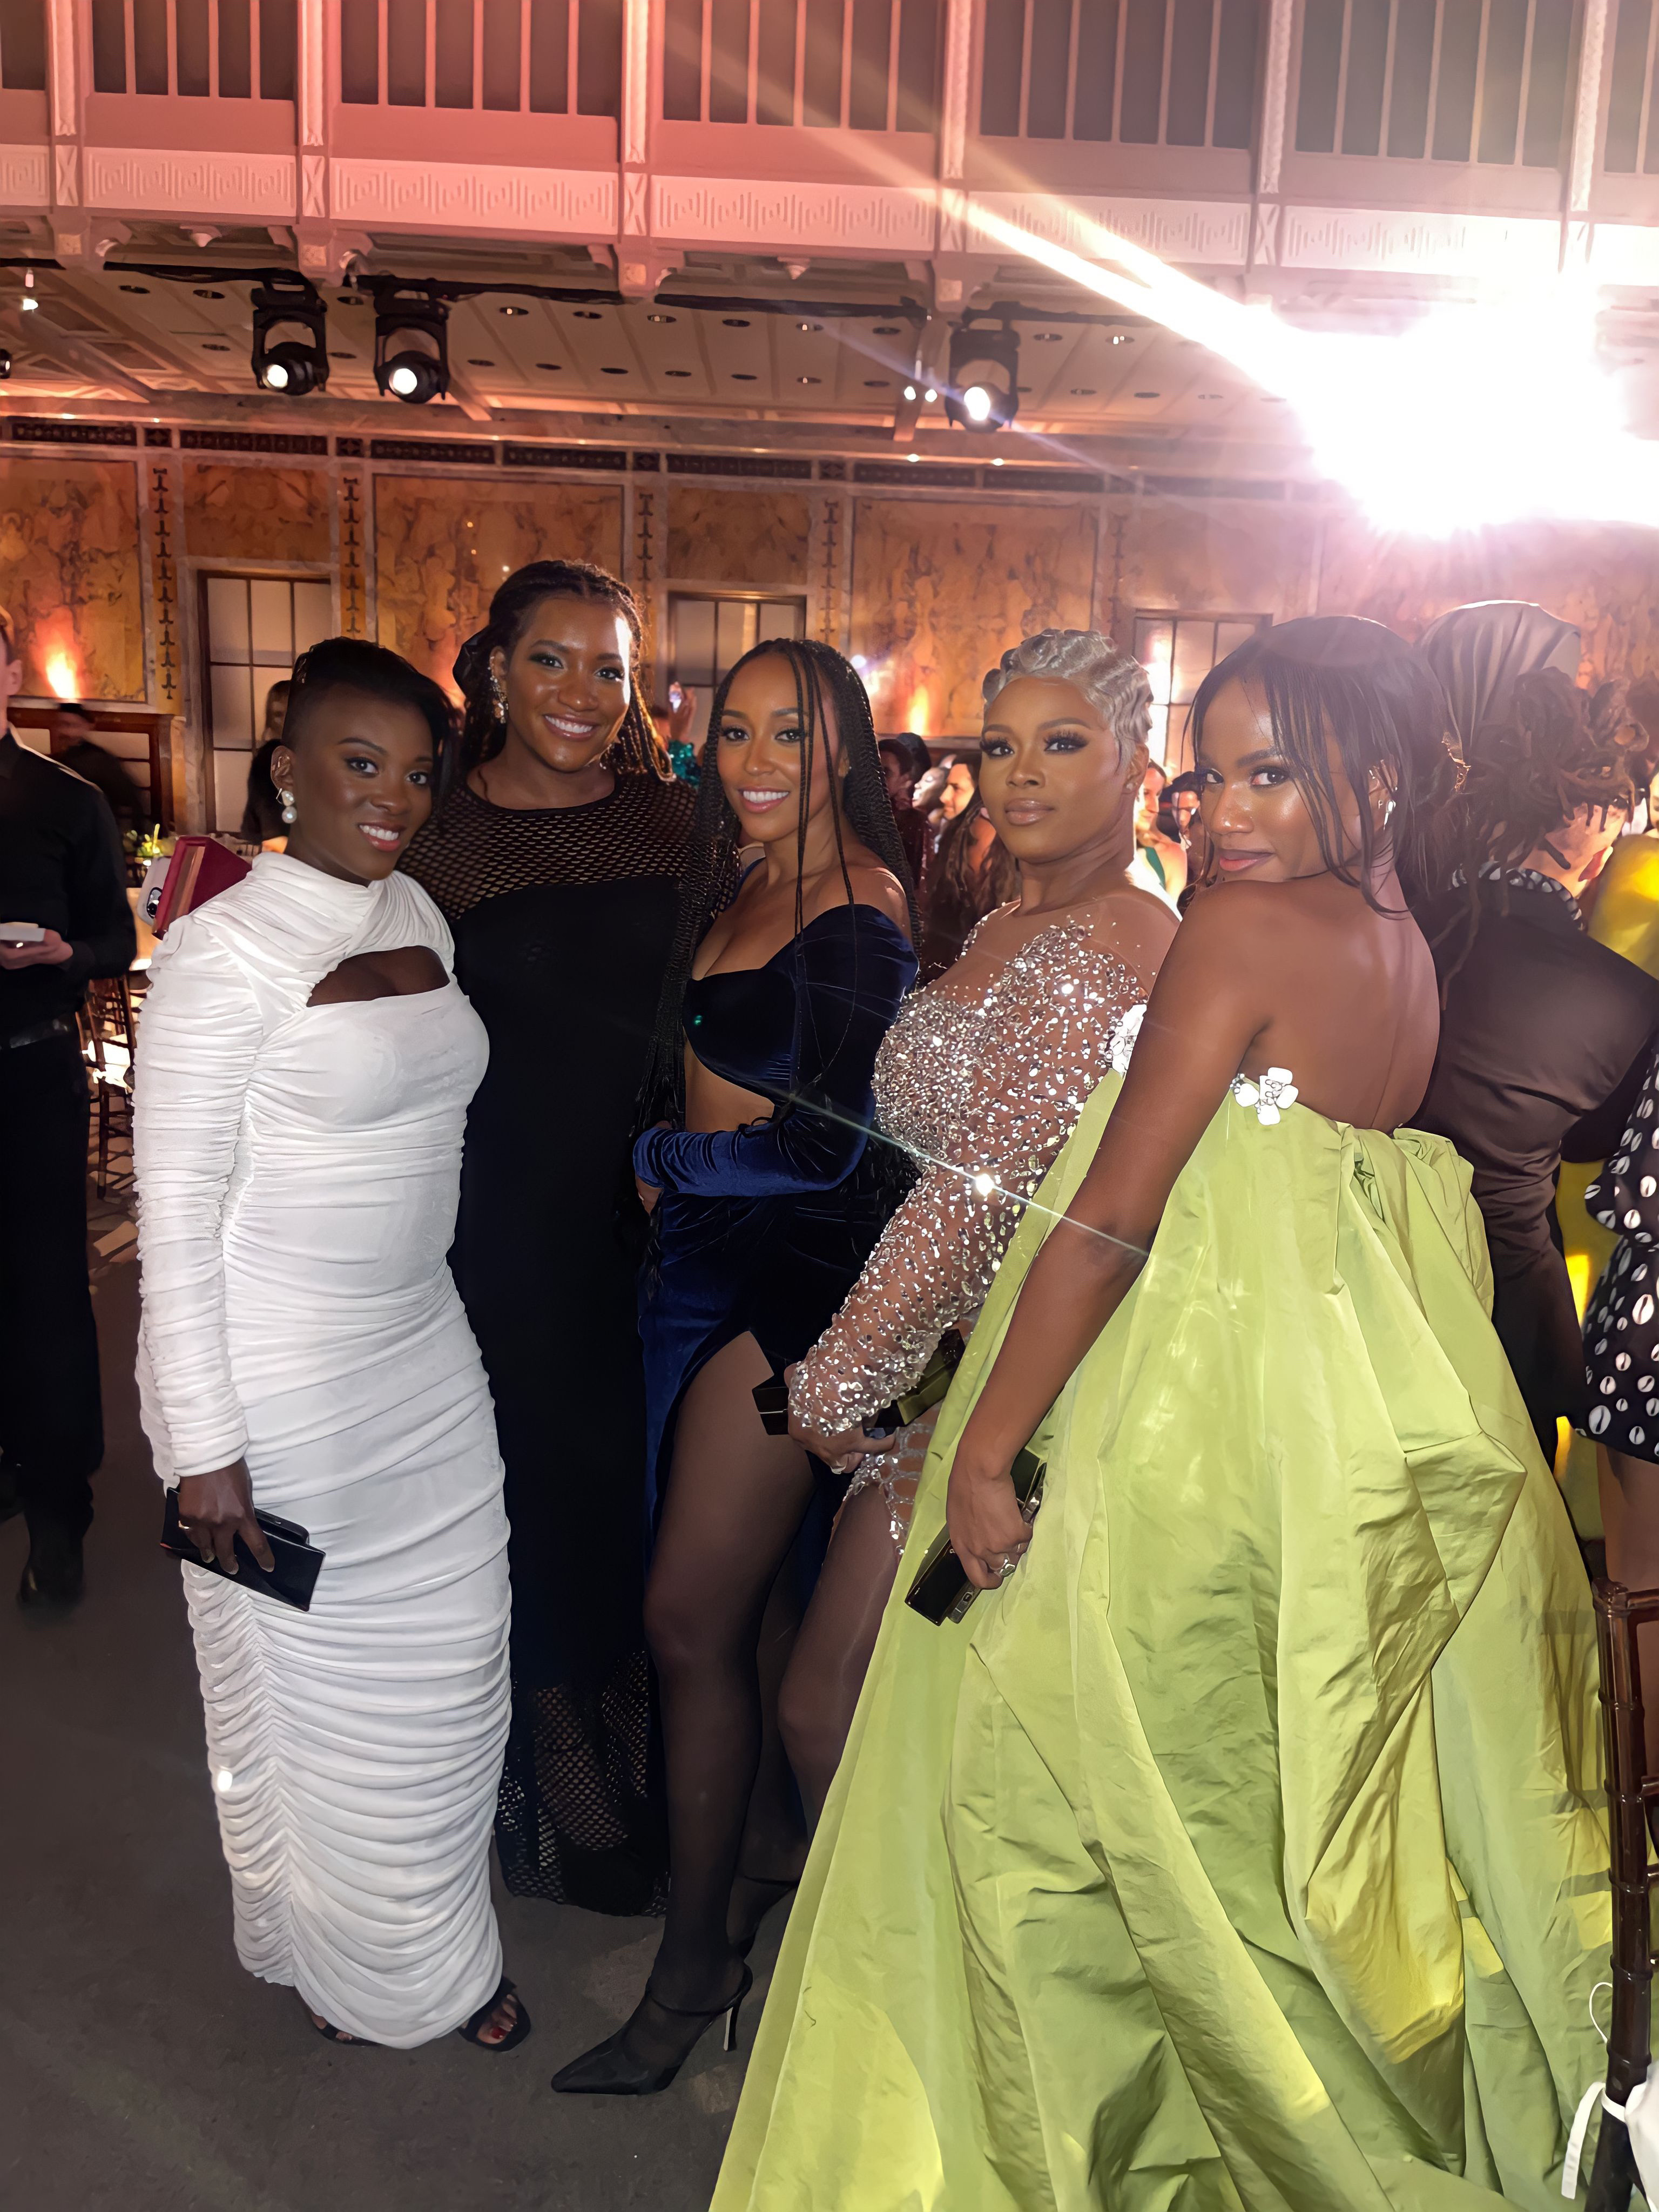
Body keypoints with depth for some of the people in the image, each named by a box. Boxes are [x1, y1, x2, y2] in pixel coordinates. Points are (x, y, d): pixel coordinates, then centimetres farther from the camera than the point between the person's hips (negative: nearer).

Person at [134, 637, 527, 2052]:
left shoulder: (418, 916, 5)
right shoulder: (226, 949, -16)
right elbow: (176, 1208, -15)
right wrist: (203, 1445, -15)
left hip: (427, 1359, 7)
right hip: (278, 1386, -6)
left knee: (449, 1668, 17)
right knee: (312, 1688, 13)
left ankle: (443, 1945, 42)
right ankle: (349, 1963, 39)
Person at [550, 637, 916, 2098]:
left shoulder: (858, 912, -15)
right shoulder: (735, 892, 11)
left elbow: (832, 1140, -20)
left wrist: (663, 1159, -7)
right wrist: (670, 1173, 0)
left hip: (788, 1278, -8)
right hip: (703, 1265, 8)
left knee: (689, 1618, -2)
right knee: (743, 1588, 18)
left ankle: (695, 1961, 17)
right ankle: (768, 1842, 39)